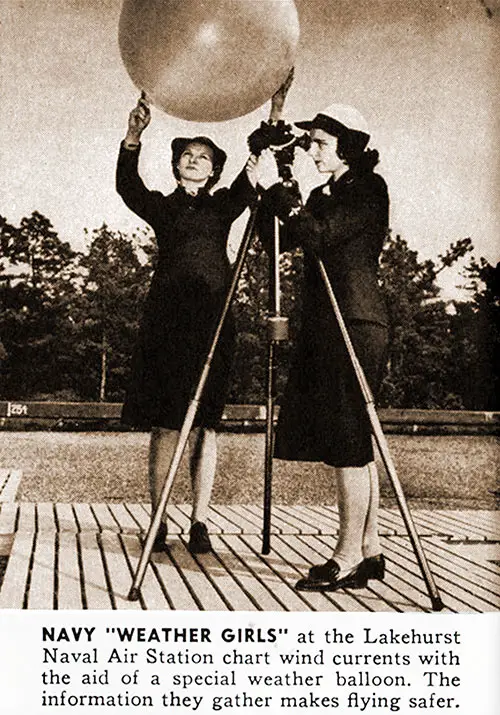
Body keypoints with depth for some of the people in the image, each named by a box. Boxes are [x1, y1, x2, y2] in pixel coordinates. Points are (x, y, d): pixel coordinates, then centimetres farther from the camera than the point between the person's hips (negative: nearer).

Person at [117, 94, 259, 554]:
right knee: (165, 423, -3)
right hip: (167, 317, -1)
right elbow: (128, 187, -3)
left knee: (204, 423, -1)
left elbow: (250, 182, 1)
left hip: (213, 318, 1)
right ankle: (158, 522, 3)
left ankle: (200, 523, 2)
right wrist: (134, 137, -19)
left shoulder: (223, 206, 17)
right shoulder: (162, 207, 16)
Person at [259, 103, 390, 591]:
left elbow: (317, 235, -16)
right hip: (323, 327, 9)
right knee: (351, 445, 9)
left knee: (347, 441, -7)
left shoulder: (368, 189, -5)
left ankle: (349, 558, -1)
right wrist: (277, 196, 4)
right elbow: (278, 241, 14)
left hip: (355, 325, -9)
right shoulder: (324, 195, 19)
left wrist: (285, 202, -3)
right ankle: (368, 550, 16)